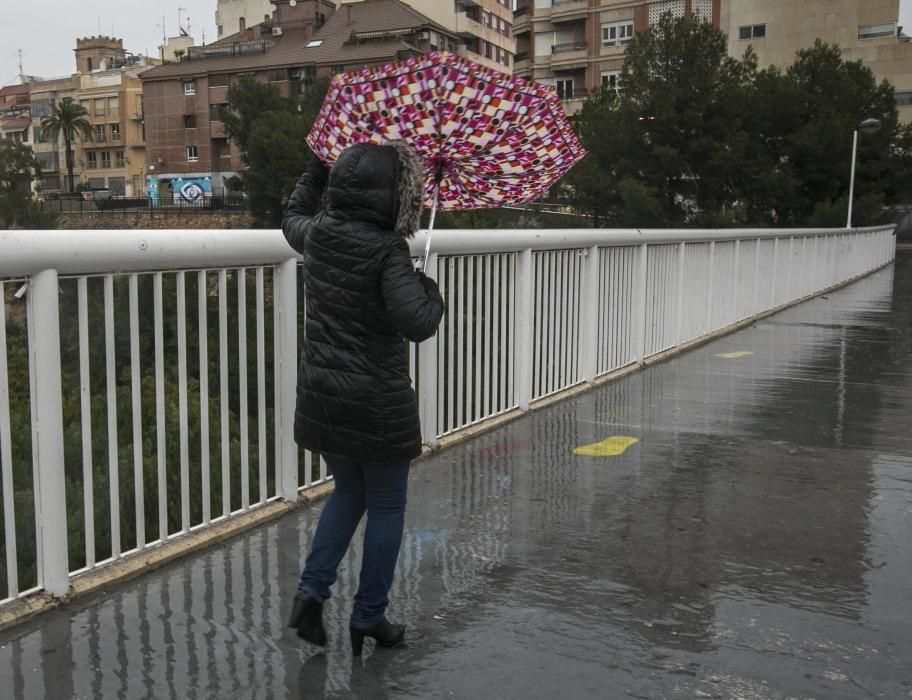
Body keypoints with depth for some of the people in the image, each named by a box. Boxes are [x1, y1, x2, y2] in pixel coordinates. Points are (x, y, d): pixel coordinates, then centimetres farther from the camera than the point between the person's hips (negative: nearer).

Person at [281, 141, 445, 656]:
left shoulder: (317, 233, 1)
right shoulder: (387, 251, -19)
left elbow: (294, 217, 26)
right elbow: (418, 323, -27)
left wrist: (318, 168, 35)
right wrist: (430, 289, -7)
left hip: (321, 397, 7)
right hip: (377, 405, -6)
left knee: (349, 493, 25)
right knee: (386, 508, 11)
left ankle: (312, 590, 16)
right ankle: (370, 617, 21)